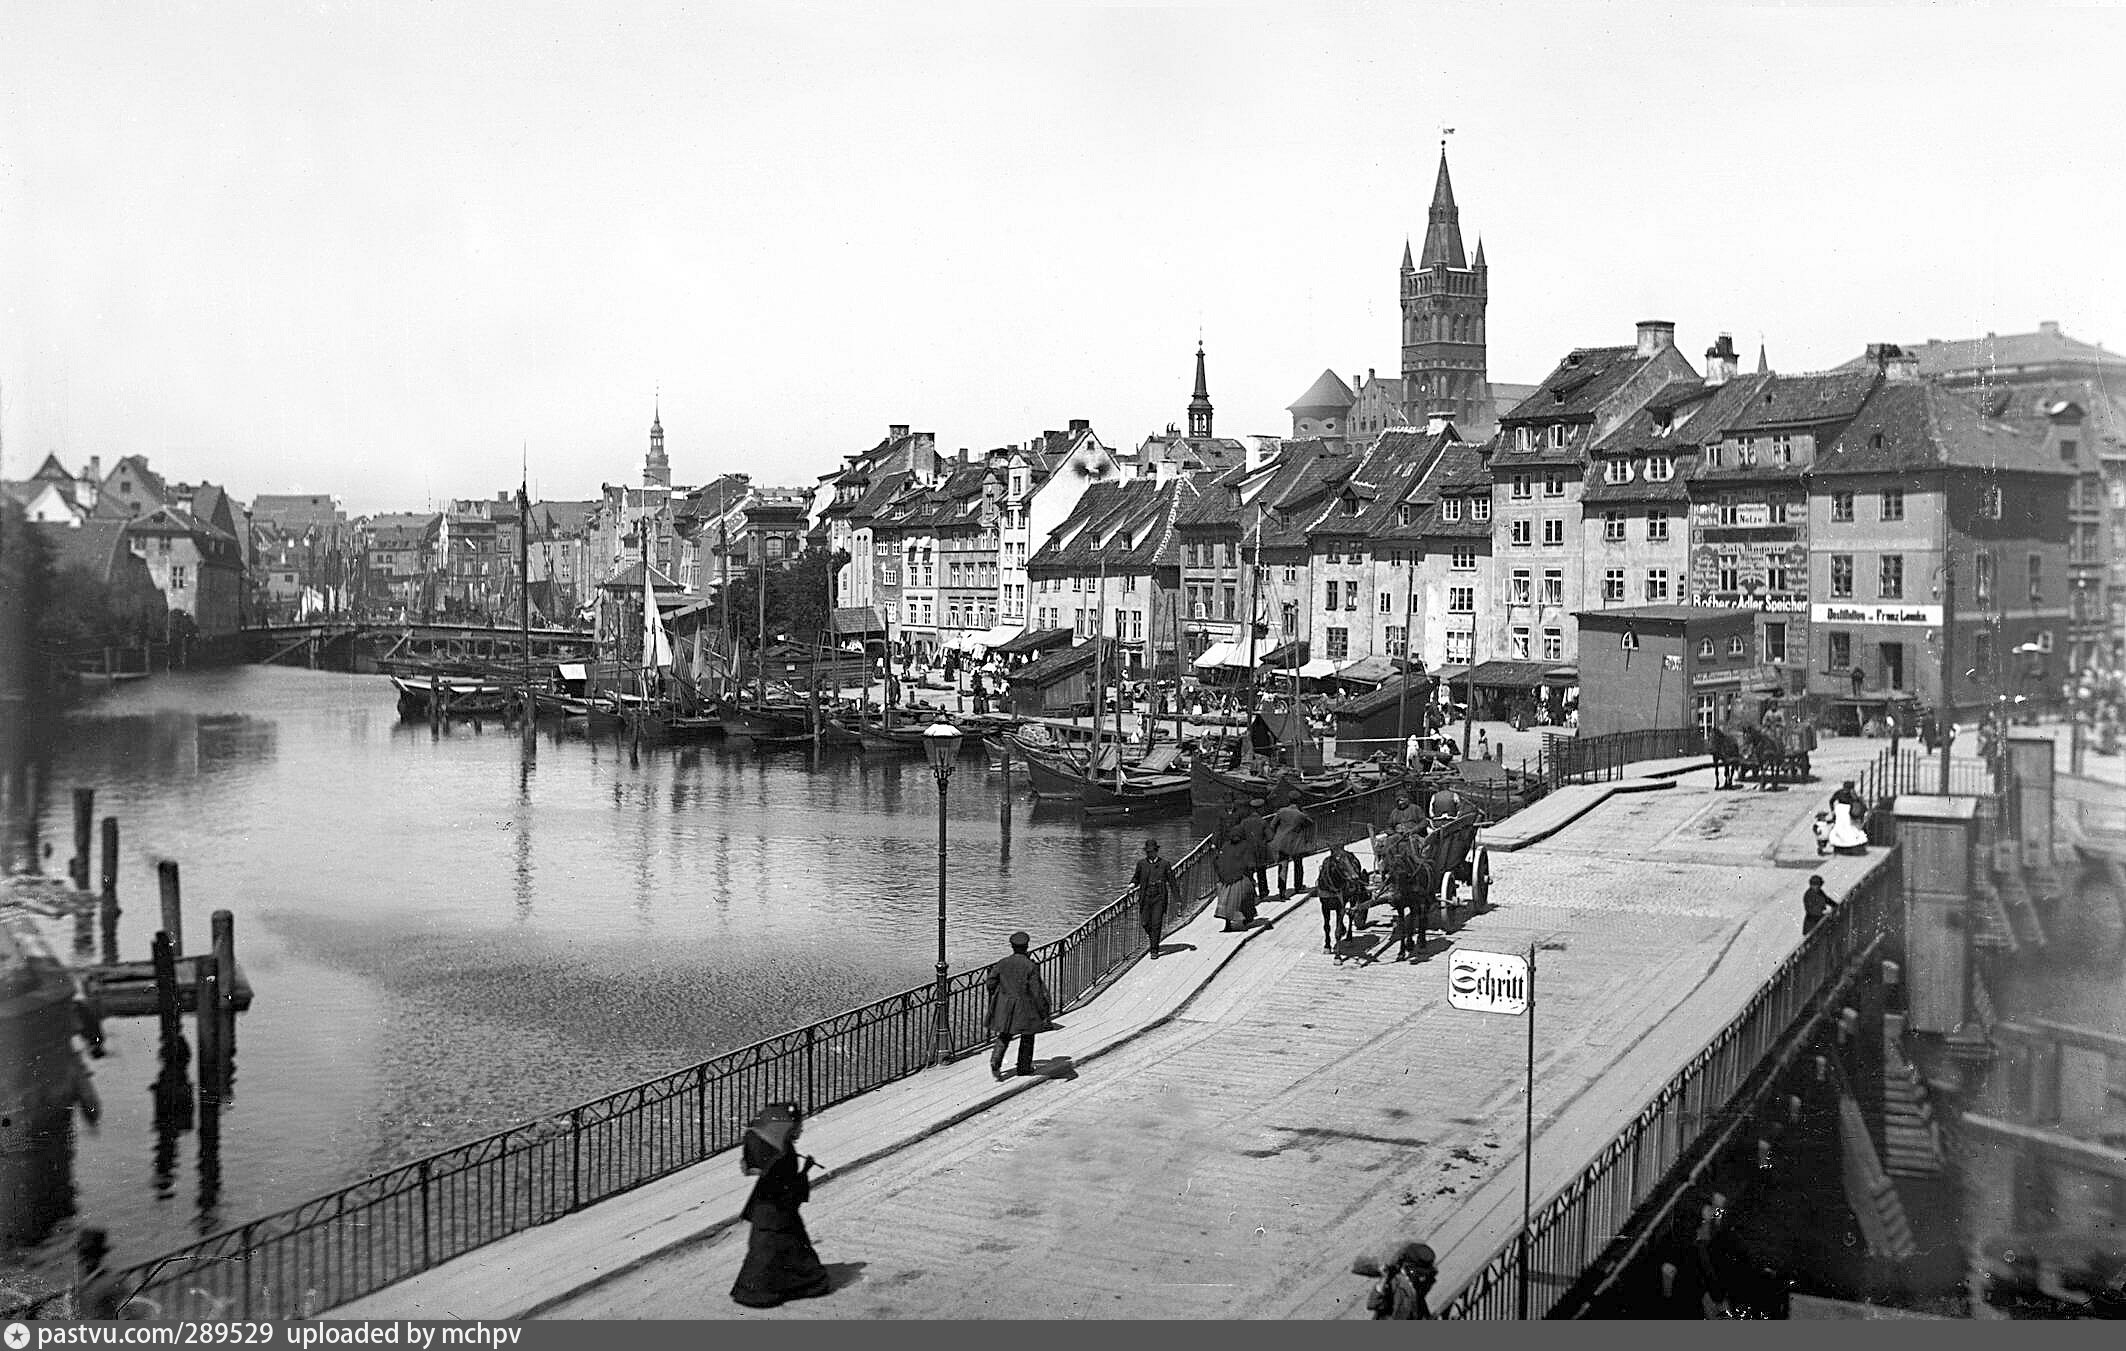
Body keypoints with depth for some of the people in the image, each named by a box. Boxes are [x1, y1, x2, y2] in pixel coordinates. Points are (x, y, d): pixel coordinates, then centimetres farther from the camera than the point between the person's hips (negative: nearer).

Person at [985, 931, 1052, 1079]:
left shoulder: (1003, 963, -5)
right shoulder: (1031, 967, -16)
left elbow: (991, 983, 0)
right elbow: (1036, 993, -16)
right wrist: (1043, 1014, -8)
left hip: (1005, 1006, 3)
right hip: (1025, 1009, -3)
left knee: (1004, 1036, 17)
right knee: (1027, 1036, 18)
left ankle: (995, 1061, -4)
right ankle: (1024, 1067, 26)